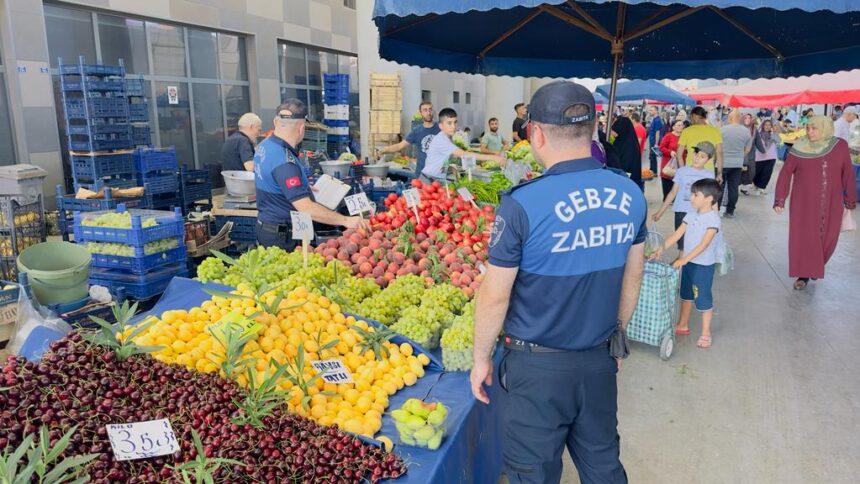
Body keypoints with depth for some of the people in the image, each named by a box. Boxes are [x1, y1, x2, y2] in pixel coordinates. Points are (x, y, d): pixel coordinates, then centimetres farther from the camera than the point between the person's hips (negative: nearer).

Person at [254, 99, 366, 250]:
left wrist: (303, 189, 22)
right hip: (283, 237, -10)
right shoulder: (284, 161, -29)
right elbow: (306, 208, -32)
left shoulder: (265, 146, 2)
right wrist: (346, 220, -28)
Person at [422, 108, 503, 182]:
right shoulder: (441, 140, -23)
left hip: (439, 180, 9)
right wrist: (491, 157, -35)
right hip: (429, 180, -8)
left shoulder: (448, 138, 6)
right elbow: (463, 154, -32)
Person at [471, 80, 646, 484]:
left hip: (537, 366, -5)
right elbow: (633, 277, 8)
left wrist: (481, 358, 0)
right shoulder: (631, 196, -4)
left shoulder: (523, 203, -21)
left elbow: (495, 296, -15)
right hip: (601, 360, 5)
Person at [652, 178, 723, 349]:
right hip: (688, 262, 7)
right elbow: (677, 234, 4)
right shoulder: (691, 214, 3)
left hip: (704, 265, -7)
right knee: (686, 295, 20)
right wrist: (661, 249, -6)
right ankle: (682, 325, 35)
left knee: (703, 299, 3)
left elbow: (704, 244, -24)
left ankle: (706, 334, 16)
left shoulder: (713, 218, -18)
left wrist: (684, 259, -29)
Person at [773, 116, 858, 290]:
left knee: (827, 239, 8)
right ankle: (803, 274, 15)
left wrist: (850, 200, 6)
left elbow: (848, 175, 2)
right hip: (804, 203, -1)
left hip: (831, 204, 2)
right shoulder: (800, 149, -7)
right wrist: (780, 200, -9)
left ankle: (816, 267, 34)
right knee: (804, 238, 1)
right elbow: (785, 174, -5)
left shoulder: (840, 146, -3)